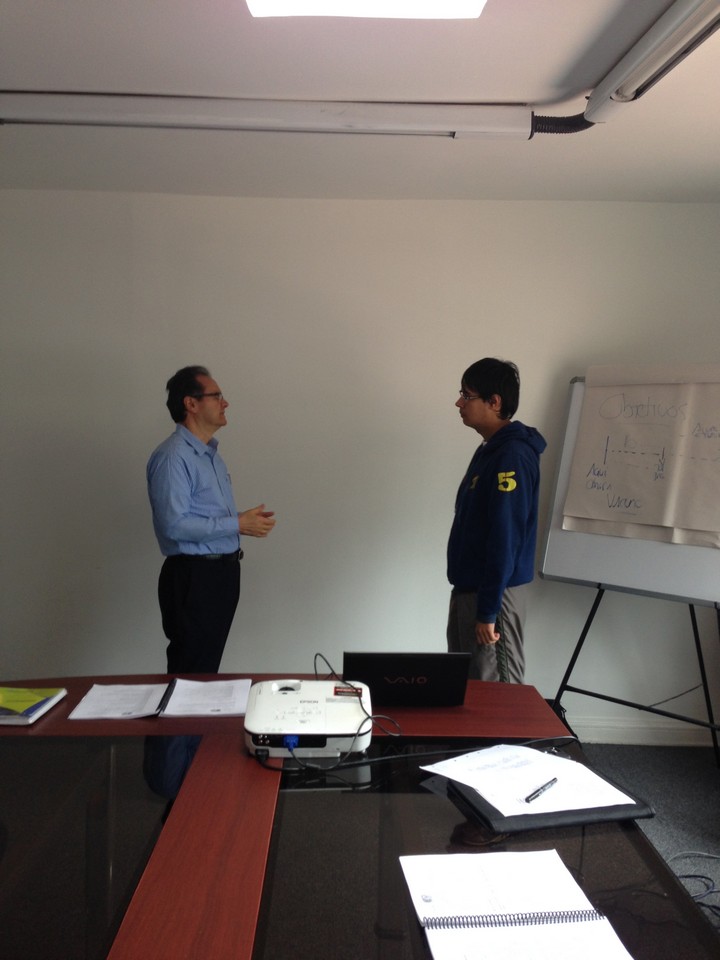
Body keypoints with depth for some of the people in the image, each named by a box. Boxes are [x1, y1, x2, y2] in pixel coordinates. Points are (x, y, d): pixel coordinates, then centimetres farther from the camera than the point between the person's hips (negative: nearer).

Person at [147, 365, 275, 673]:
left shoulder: (211, 454, 15)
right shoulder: (172, 456, -16)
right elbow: (174, 525, -24)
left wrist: (248, 521, 3)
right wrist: (238, 525, -19)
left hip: (223, 571, 9)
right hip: (193, 576, -9)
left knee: (209, 669, 17)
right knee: (190, 672, 0)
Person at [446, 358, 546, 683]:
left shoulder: (512, 456, -19)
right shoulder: (491, 449, 11)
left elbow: (505, 538, -22)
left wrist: (488, 610, -21)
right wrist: (470, 597, 18)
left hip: (492, 593, -10)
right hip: (469, 588, 10)